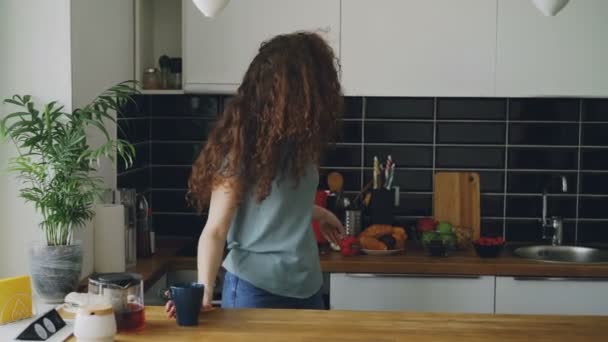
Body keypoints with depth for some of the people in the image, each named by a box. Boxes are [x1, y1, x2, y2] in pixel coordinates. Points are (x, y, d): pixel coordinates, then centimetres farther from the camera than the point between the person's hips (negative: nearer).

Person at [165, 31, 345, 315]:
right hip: (256, 290, -7)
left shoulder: (298, 139, 2)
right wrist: (204, 292, -31)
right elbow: (215, 230, -18)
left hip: (305, 287, 7)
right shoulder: (244, 147, -17)